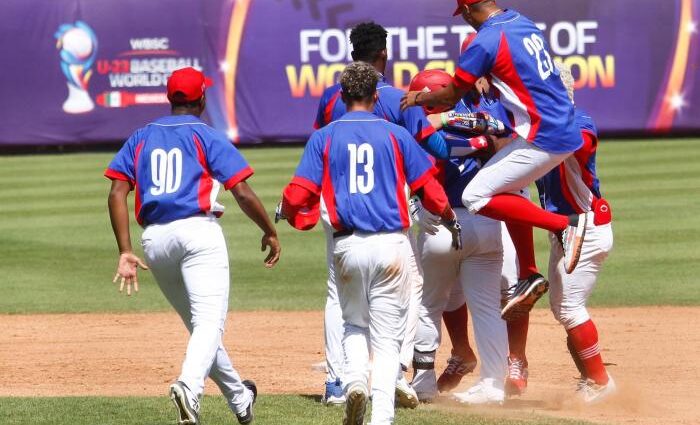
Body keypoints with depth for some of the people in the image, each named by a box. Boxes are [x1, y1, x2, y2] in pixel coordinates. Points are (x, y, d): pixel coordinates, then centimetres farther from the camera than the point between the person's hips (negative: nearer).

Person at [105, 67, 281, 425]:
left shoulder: (141, 138, 16)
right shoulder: (207, 137, 4)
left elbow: (117, 193, 5)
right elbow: (242, 193, -4)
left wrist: (125, 252, 2)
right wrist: (270, 233, 10)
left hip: (154, 240, 5)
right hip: (198, 232, -5)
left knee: (200, 323, 19)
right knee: (209, 322, -15)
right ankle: (189, 387, -42)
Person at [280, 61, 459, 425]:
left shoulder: (324, 137, 4)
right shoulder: (395, 135, 4)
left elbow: (298, 196, -3)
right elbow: (429, 190, 1)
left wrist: (287, 213, 21)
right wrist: (450, 221, 20)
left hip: (347, 246, 1)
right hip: (392, 244, -1)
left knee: (354, 323, 23)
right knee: (387, 336, 4)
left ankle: (354, 379, -4)